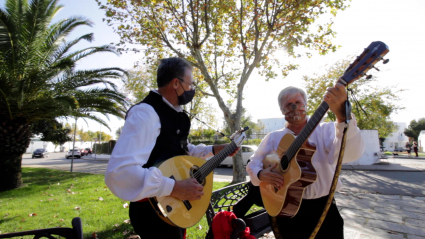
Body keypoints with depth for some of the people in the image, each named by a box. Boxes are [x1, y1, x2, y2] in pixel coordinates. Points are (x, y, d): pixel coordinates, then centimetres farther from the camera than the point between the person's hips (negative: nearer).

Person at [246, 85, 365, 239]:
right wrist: (261, 174, -15)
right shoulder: (273, 138, 5)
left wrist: (342, 115, -38)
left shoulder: (325, 129, -2)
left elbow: (350, 153, -21)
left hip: (322, 207, -1)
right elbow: (253, 163, 9)